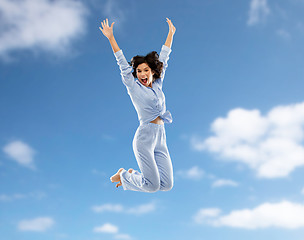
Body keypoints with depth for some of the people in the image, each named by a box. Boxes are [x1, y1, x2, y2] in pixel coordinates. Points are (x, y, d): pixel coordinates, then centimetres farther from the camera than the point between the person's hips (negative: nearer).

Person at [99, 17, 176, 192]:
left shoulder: (158, 85, 13)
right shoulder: (134, 87, 1)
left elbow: (164, 59, 20)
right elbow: (122, 63, -1)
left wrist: (171, 33, 27)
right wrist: (111, 37, -3)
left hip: (161, 139, 6)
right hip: (145, 137, -6)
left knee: (167, 185, -1)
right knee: (152, 185, -10)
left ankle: (132, 176, 22)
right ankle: (123, 175, 18)